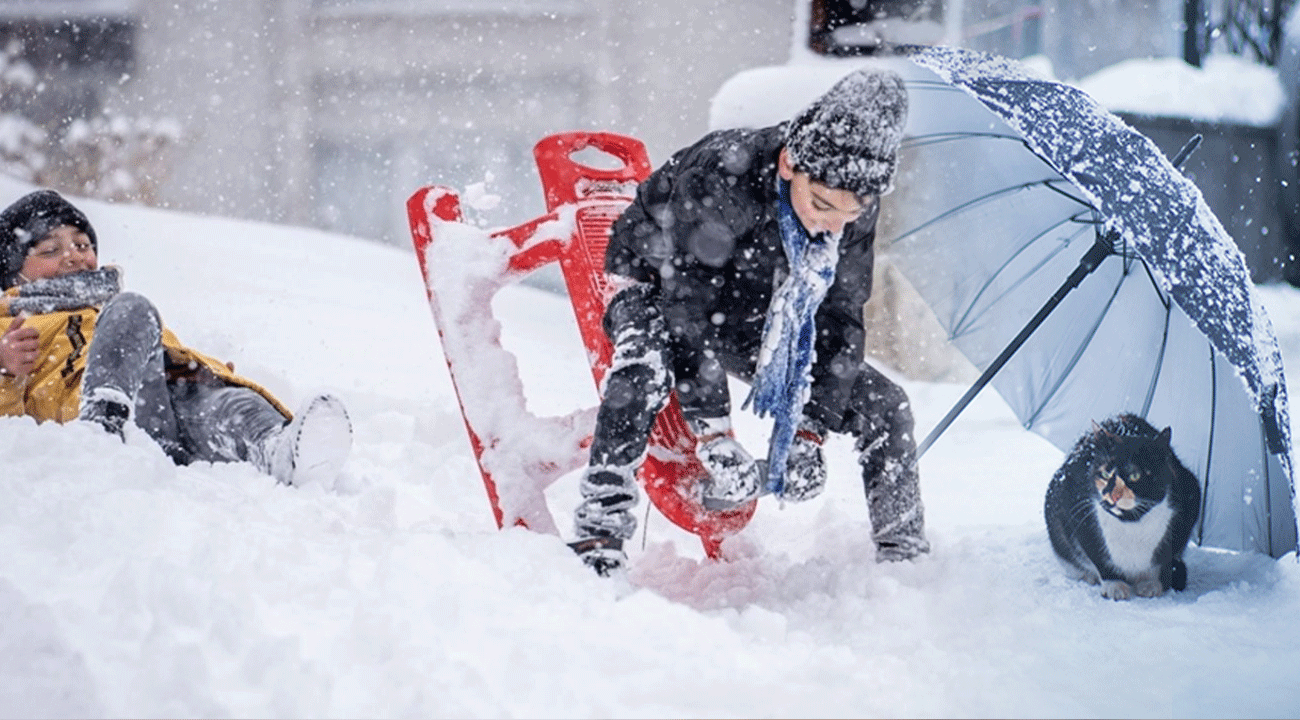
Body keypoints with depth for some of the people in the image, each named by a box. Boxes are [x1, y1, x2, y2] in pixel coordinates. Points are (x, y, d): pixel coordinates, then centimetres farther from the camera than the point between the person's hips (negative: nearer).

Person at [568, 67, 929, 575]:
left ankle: (905, 556, 8)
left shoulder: (856, 210, -21)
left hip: (754, 318, 5)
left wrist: (809, 429, -20)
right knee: (645, 367, -39)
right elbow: (687, 302, -35)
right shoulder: (719, 178, -37)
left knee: (884, 405, -6)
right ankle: (598, 533, -33)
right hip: (660, 289, -5)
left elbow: (840, 317, -12)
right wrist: (713, 437, -36)